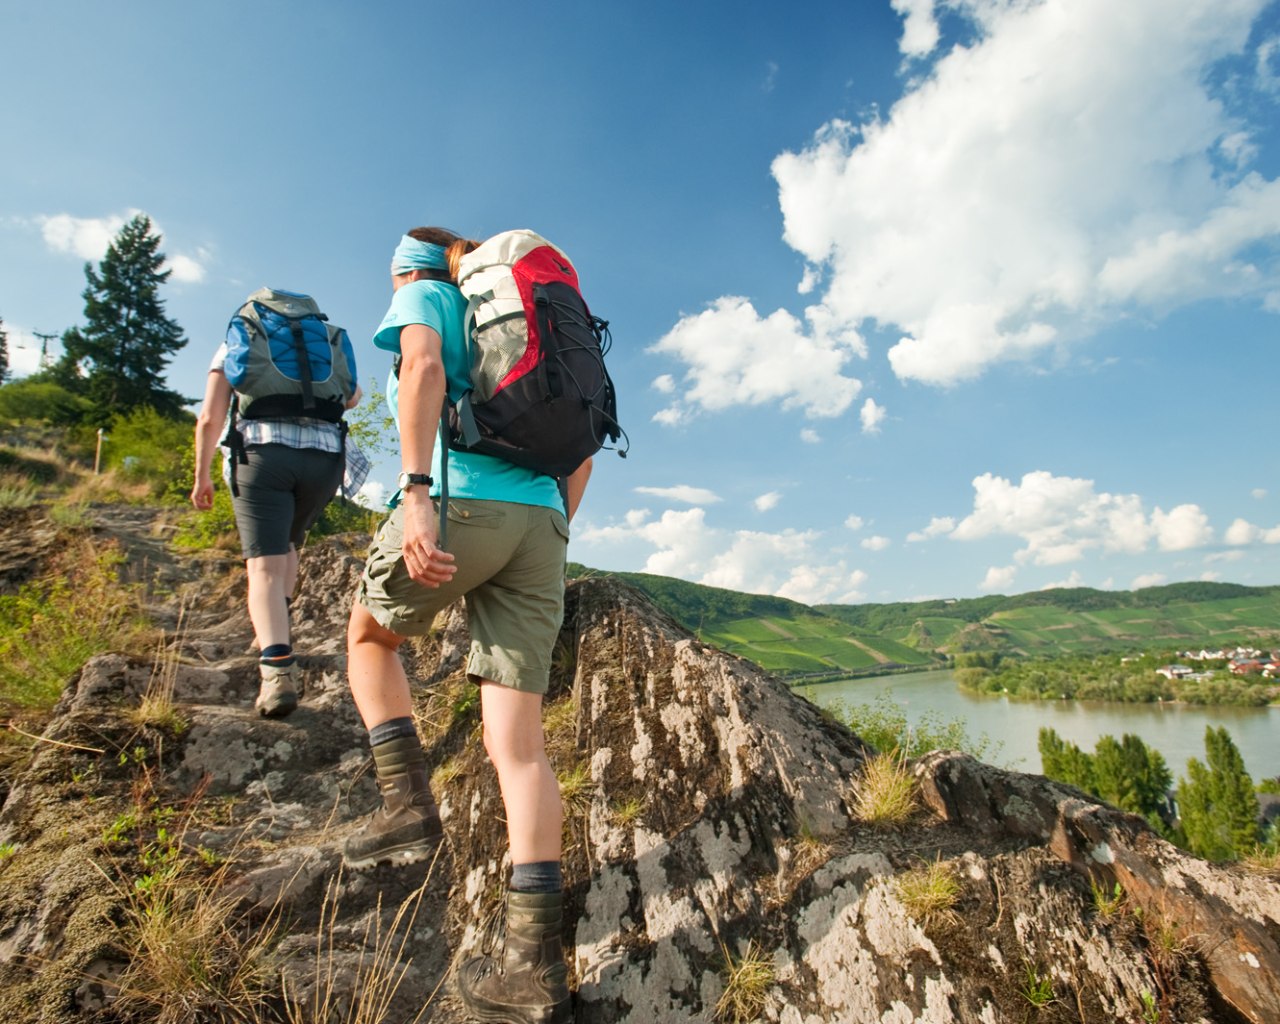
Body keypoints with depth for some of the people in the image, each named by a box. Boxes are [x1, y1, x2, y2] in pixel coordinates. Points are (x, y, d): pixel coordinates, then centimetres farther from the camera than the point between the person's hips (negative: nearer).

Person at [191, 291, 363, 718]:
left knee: (265, 566, -9)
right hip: (325, 456, 3)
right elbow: (352, 396, 35)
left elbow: (209, 418, 9)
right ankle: (276, 637, 26)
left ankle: (277, 668, -27)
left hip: (263, 452, -3)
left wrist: (202, 476, 17)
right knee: (287, 544, 26)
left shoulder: (235, 345, 18)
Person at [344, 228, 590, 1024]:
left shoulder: (423, 299, 16)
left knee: (370, 636, 25)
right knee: (517, 741, 0)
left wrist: (416, 489, -21)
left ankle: (409, 804, 9)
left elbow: (423, 367, -10)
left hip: (461, 500, -5)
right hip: (538, 521, 6)